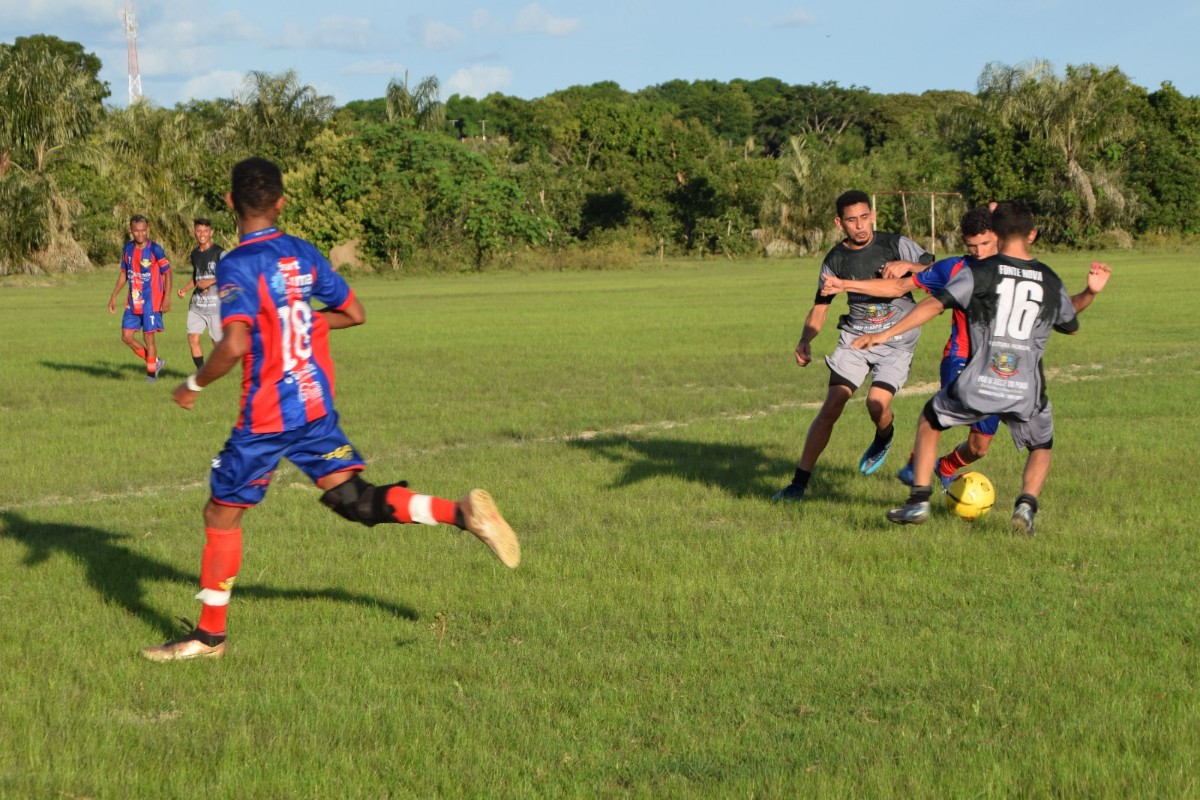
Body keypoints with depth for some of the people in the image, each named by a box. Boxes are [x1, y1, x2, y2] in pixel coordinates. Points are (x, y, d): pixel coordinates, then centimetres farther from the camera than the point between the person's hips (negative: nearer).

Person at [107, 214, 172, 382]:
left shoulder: (154, 250, -12)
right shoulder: (128, 248, 5)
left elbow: (167, 272, -8)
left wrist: (167, 298, -14)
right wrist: (114, 296, 15)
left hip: (151, 303, -6)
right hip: (133, 303, 6)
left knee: (148, 337, -4)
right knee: (127, 336, 4)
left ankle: (151, 373, 10)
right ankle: (155, 362, 20)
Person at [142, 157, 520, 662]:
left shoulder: (237, 266, -16)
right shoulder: (304, 254, 5)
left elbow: (235, 345, -28)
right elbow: (354, 313, 14)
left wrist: (194, 385, -12)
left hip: (267, 416, -6)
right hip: (317, 404, 6)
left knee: (222, 514, 7)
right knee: (353, 498, 8)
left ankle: (210, 635, 14)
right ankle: (462, 512, -10)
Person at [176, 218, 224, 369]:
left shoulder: (219, 253, -7)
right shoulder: (194, 254, 13)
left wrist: (210, 282, -17)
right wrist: (185, 289, 10)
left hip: (215, 304, -5)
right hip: (197, 304, 5)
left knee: (218, 342, 0)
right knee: (193, 339, -8)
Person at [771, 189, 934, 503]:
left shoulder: (896, 245, -7)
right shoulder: (836, 259, 1)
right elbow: (820, 307, 8)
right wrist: (805, 341, -9)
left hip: (897, 341, -2)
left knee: (876, 402, -22)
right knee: (831, 406, -10)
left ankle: (884, 439, 17)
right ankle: (799, 483, -4)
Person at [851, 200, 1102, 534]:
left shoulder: (980, 272, -1)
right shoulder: (1051, 282, 9)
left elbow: (934, 304, -11)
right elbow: (1071, 326, 27)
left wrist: (885, 335, -10)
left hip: (978, 385, -2)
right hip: (1027, 391, 2)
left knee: (929, 422, 25)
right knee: (1041, 449, 27)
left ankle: (918, 501, 14)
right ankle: (1027, 502, -1)